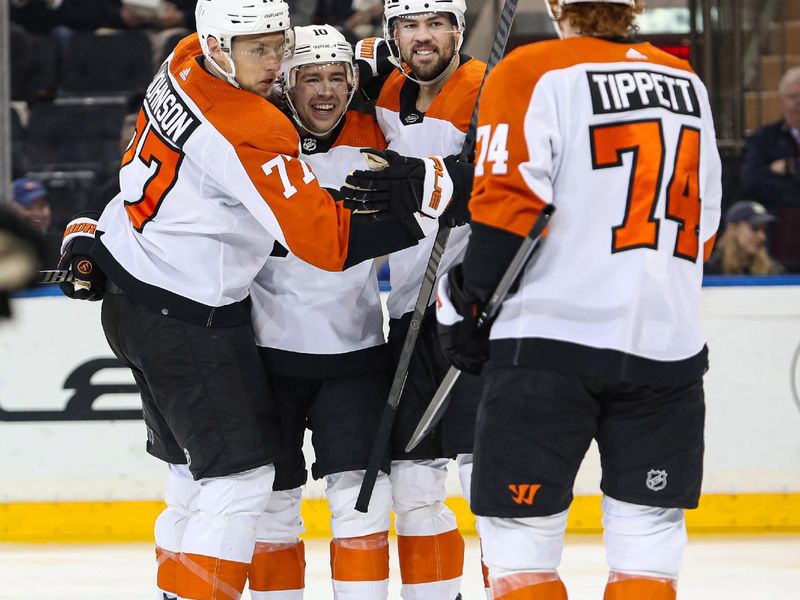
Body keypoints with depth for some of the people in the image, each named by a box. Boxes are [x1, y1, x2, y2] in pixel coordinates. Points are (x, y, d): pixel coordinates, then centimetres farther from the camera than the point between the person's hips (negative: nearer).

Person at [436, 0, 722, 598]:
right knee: (649, 536, 9)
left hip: (552, 335, -5)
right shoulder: (688, 82, 12)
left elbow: (508, 203, -11)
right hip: (669, 342, 5)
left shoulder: (532, 73, -5)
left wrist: (463, 302, -1)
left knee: (520, 535, 1)